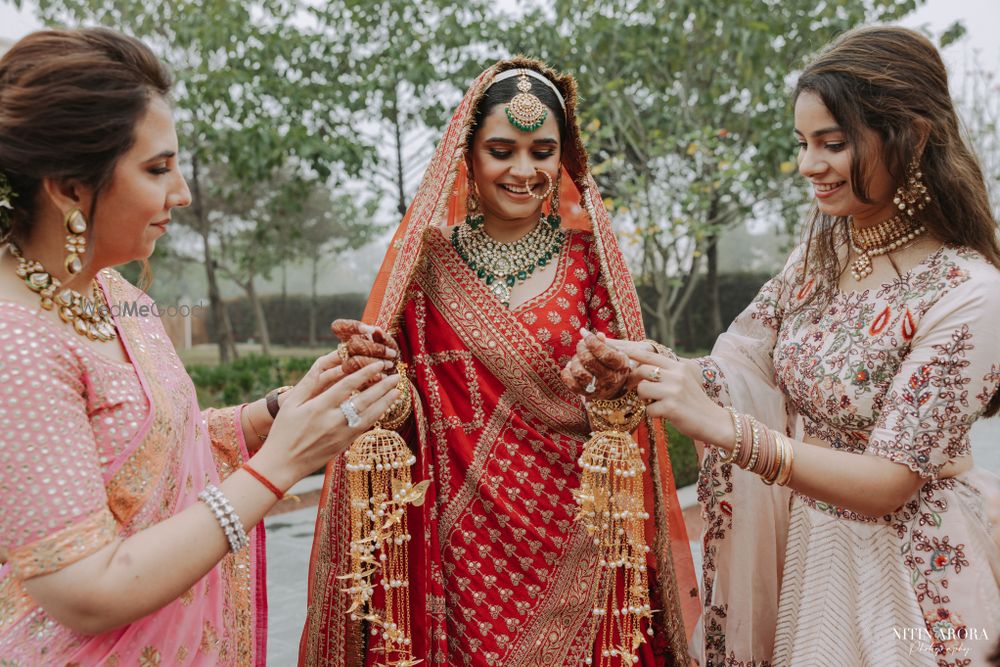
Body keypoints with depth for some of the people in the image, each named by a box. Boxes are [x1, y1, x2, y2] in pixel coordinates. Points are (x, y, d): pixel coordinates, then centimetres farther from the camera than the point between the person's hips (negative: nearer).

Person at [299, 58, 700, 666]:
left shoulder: (586, 256, 1)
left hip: (569, 539, 0)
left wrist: (615, 382, -22)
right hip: (461, 541, 0)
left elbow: (619, 407, -1)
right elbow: (402, 406, 2)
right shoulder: (428, 256, 2)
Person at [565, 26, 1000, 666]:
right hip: (795, 544, 6)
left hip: (895, 569, -5)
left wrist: (722, 427, -34)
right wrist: (634, 365, -22)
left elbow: (889, 483, -24)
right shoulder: (825, 251, -1)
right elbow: (738, 366, -3)